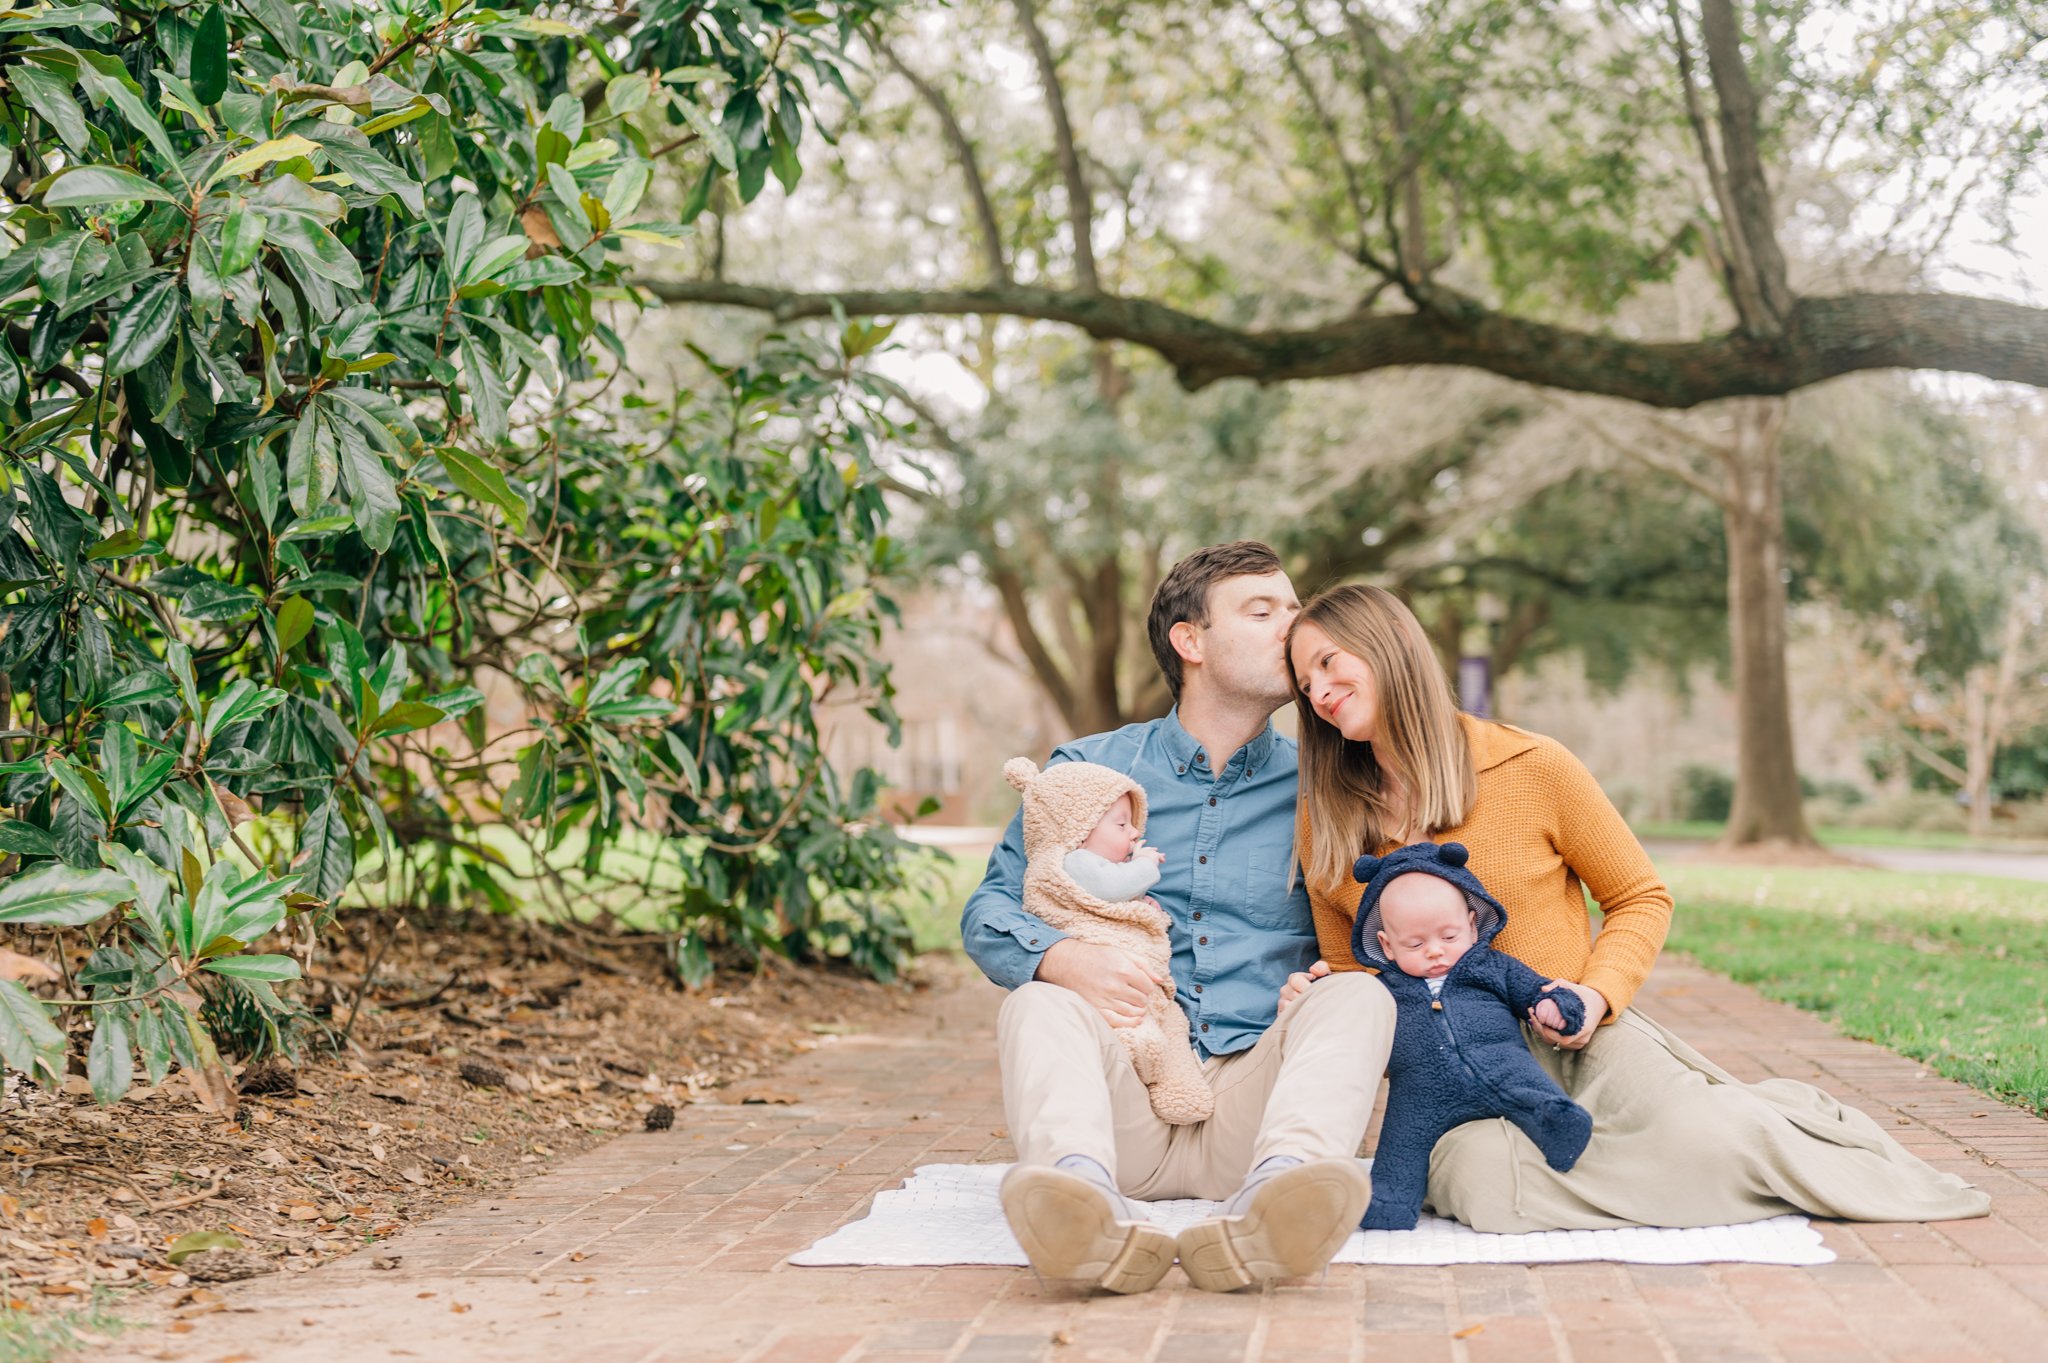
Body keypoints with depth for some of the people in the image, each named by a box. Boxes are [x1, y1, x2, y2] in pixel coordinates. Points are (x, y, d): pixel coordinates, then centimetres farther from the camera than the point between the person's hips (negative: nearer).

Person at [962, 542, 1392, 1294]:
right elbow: (989, 910, 10)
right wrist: (1061, 957, -15)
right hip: (1124, 1100, 0)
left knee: (1361, 997, -26)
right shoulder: (1088, 769, 13)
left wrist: (1323, 981, -10)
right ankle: (1091, 1205, -61)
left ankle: (1273, 1195, -57)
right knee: (1038, 1005, -28)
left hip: (1250, 1107, 0)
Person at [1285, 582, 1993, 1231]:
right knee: (1484, 1186, -34)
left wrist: (1598, 994, -12)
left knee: (1694, 1141, -33)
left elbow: (1641, 897, 6)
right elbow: (1348, 968, 17)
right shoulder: (1324, 822, 5)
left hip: (1579, 1045, -2)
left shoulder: (1532, 768, -3)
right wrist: (1321, 1000, -7)